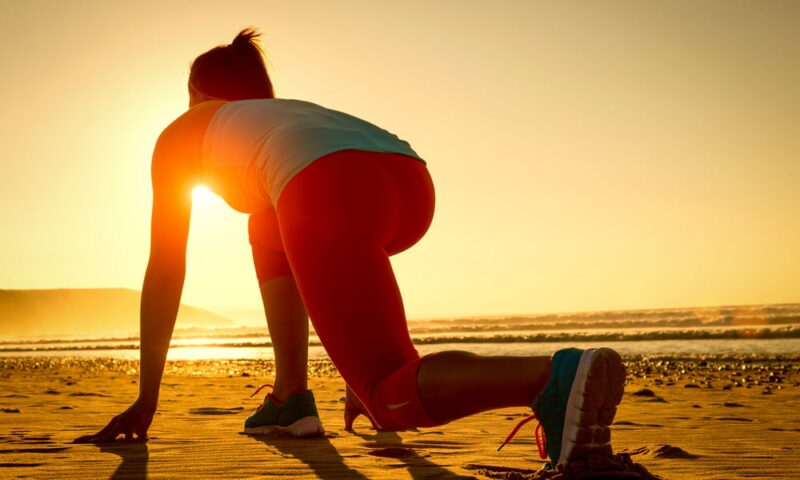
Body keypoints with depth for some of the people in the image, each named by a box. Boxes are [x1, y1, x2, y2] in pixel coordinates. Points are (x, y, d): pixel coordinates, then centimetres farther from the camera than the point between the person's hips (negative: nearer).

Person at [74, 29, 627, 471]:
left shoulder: (182, 133, 34)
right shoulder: (296, 112, 46)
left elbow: (165, 273, 31)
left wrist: (146, 399, 37)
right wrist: (364, 368, 54)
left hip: (330, 193, -6)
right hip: (412, 180, 6)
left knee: (394, 395, -8)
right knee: (270, 231, 35)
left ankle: (556, 377, -35)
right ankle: (291, 398, 25)